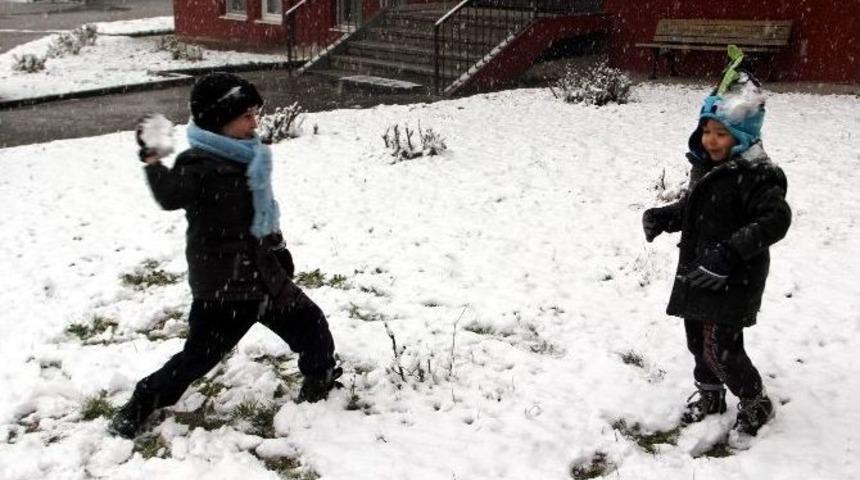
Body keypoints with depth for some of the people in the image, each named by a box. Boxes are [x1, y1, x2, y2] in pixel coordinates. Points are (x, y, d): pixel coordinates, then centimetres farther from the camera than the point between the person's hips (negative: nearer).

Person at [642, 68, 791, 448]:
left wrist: (729, 253, -37)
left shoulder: (755, 174, -21)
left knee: (721, 350, -5)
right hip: (697, 273, 8)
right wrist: (663, 217, 3)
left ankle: (756, 405, 19)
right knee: (698, 339, 19)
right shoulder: (706, 165, 7)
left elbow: (776, 219, -29)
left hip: (732, 281, -8)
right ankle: (709, 393, 42)